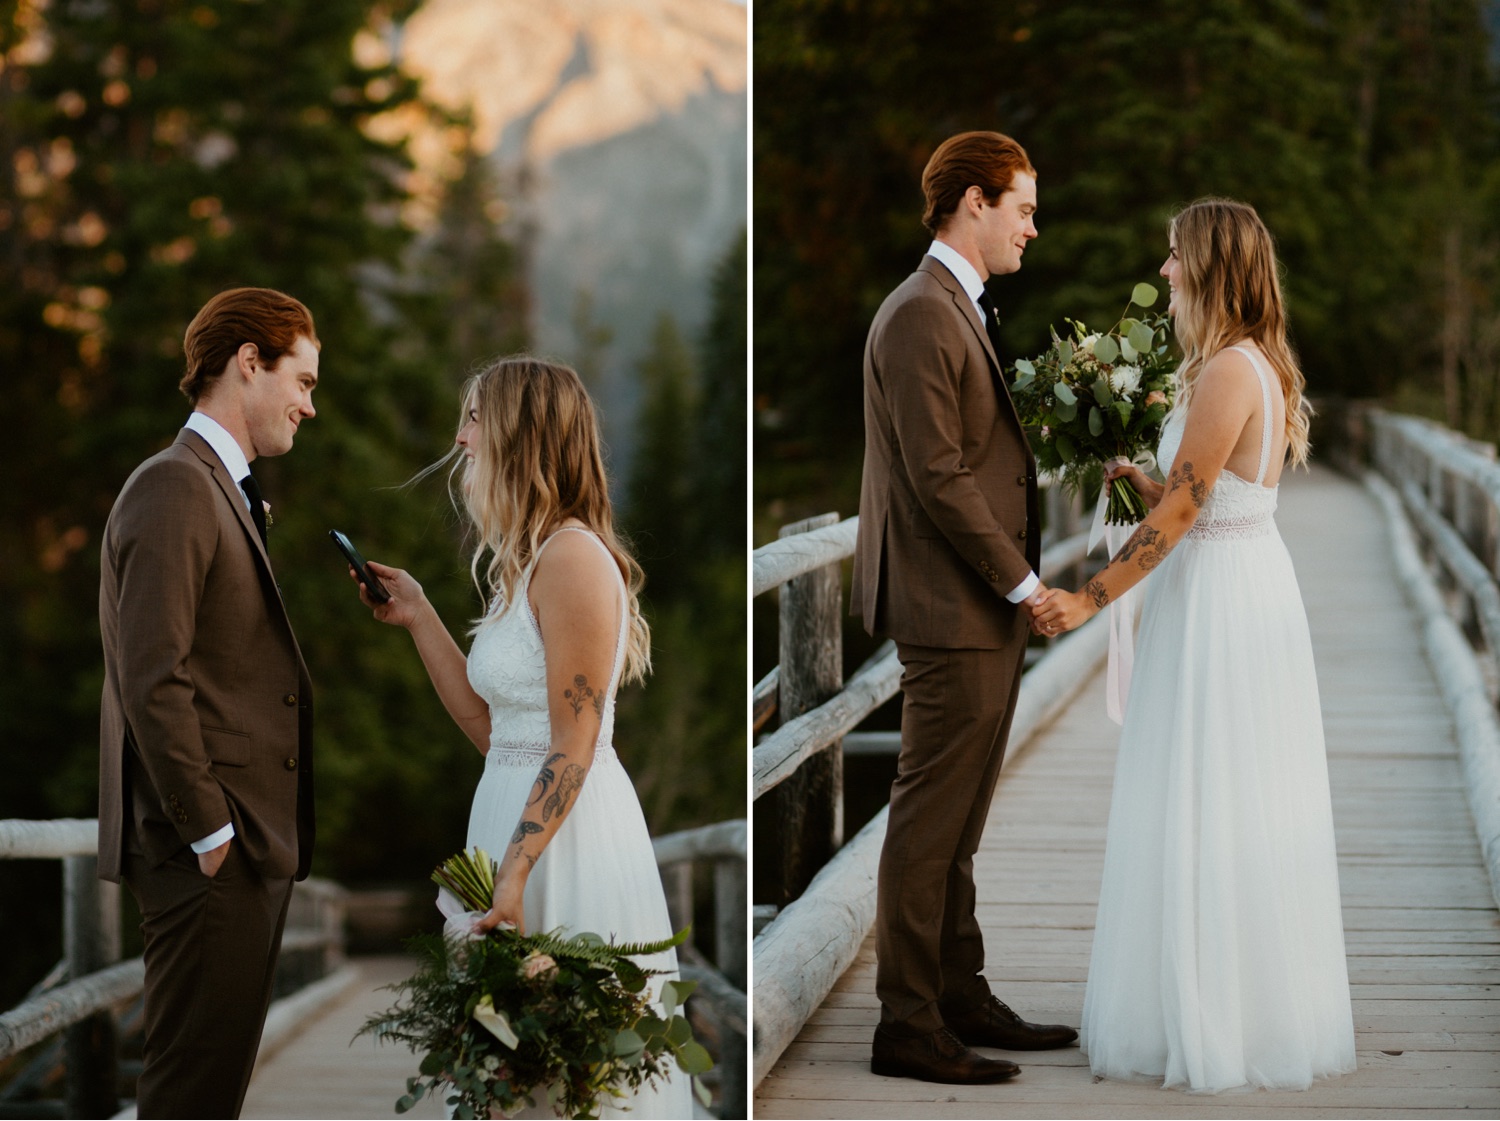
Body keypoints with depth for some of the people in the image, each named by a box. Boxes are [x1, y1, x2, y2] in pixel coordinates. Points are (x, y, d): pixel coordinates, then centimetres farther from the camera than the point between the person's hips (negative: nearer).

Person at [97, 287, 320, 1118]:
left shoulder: (224, 492, 20)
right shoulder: (174, 487, -12)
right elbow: (152, 679, -19)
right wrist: (209, 832, -17)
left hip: (247, 844, 10)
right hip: (208, 858, -10)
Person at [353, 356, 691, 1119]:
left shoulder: (573, 558, -15)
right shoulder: (524, 563, 14)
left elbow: (572, 748, -18)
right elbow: (492, 729, 12)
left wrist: (514, 873, -23)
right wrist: (418, 617, 15)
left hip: (568, 826, -10)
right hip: (513, 807, 10)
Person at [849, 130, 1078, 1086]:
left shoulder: (962, 311, 16)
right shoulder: (921, 316, -16)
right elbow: (938, 476, -20)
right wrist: (1020, 580, -15)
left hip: (989, 610, 10)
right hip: (953, 611, -10)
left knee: (959, 824, 16)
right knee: (930, 820, -4)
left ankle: (961, 998, 24)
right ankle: (908, 1025, 2)